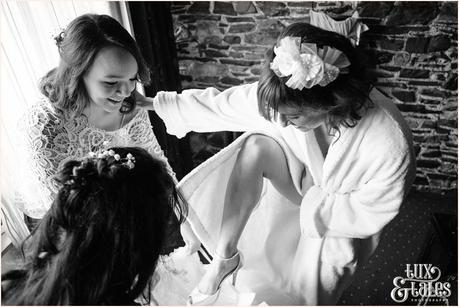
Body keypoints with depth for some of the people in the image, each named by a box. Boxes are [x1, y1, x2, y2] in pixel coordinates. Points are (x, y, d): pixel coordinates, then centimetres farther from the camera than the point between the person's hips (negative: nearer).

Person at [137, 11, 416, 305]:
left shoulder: (390, 147, -36)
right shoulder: (290, 96, -26)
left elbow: (369, 213, -20)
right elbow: (222, 104, -16)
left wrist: (309, 203, -20)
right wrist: (152, 102, -11)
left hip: (344, 218, -3)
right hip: (307, 180, 3)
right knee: (256, 146, -25)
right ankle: (225, 255, -13)